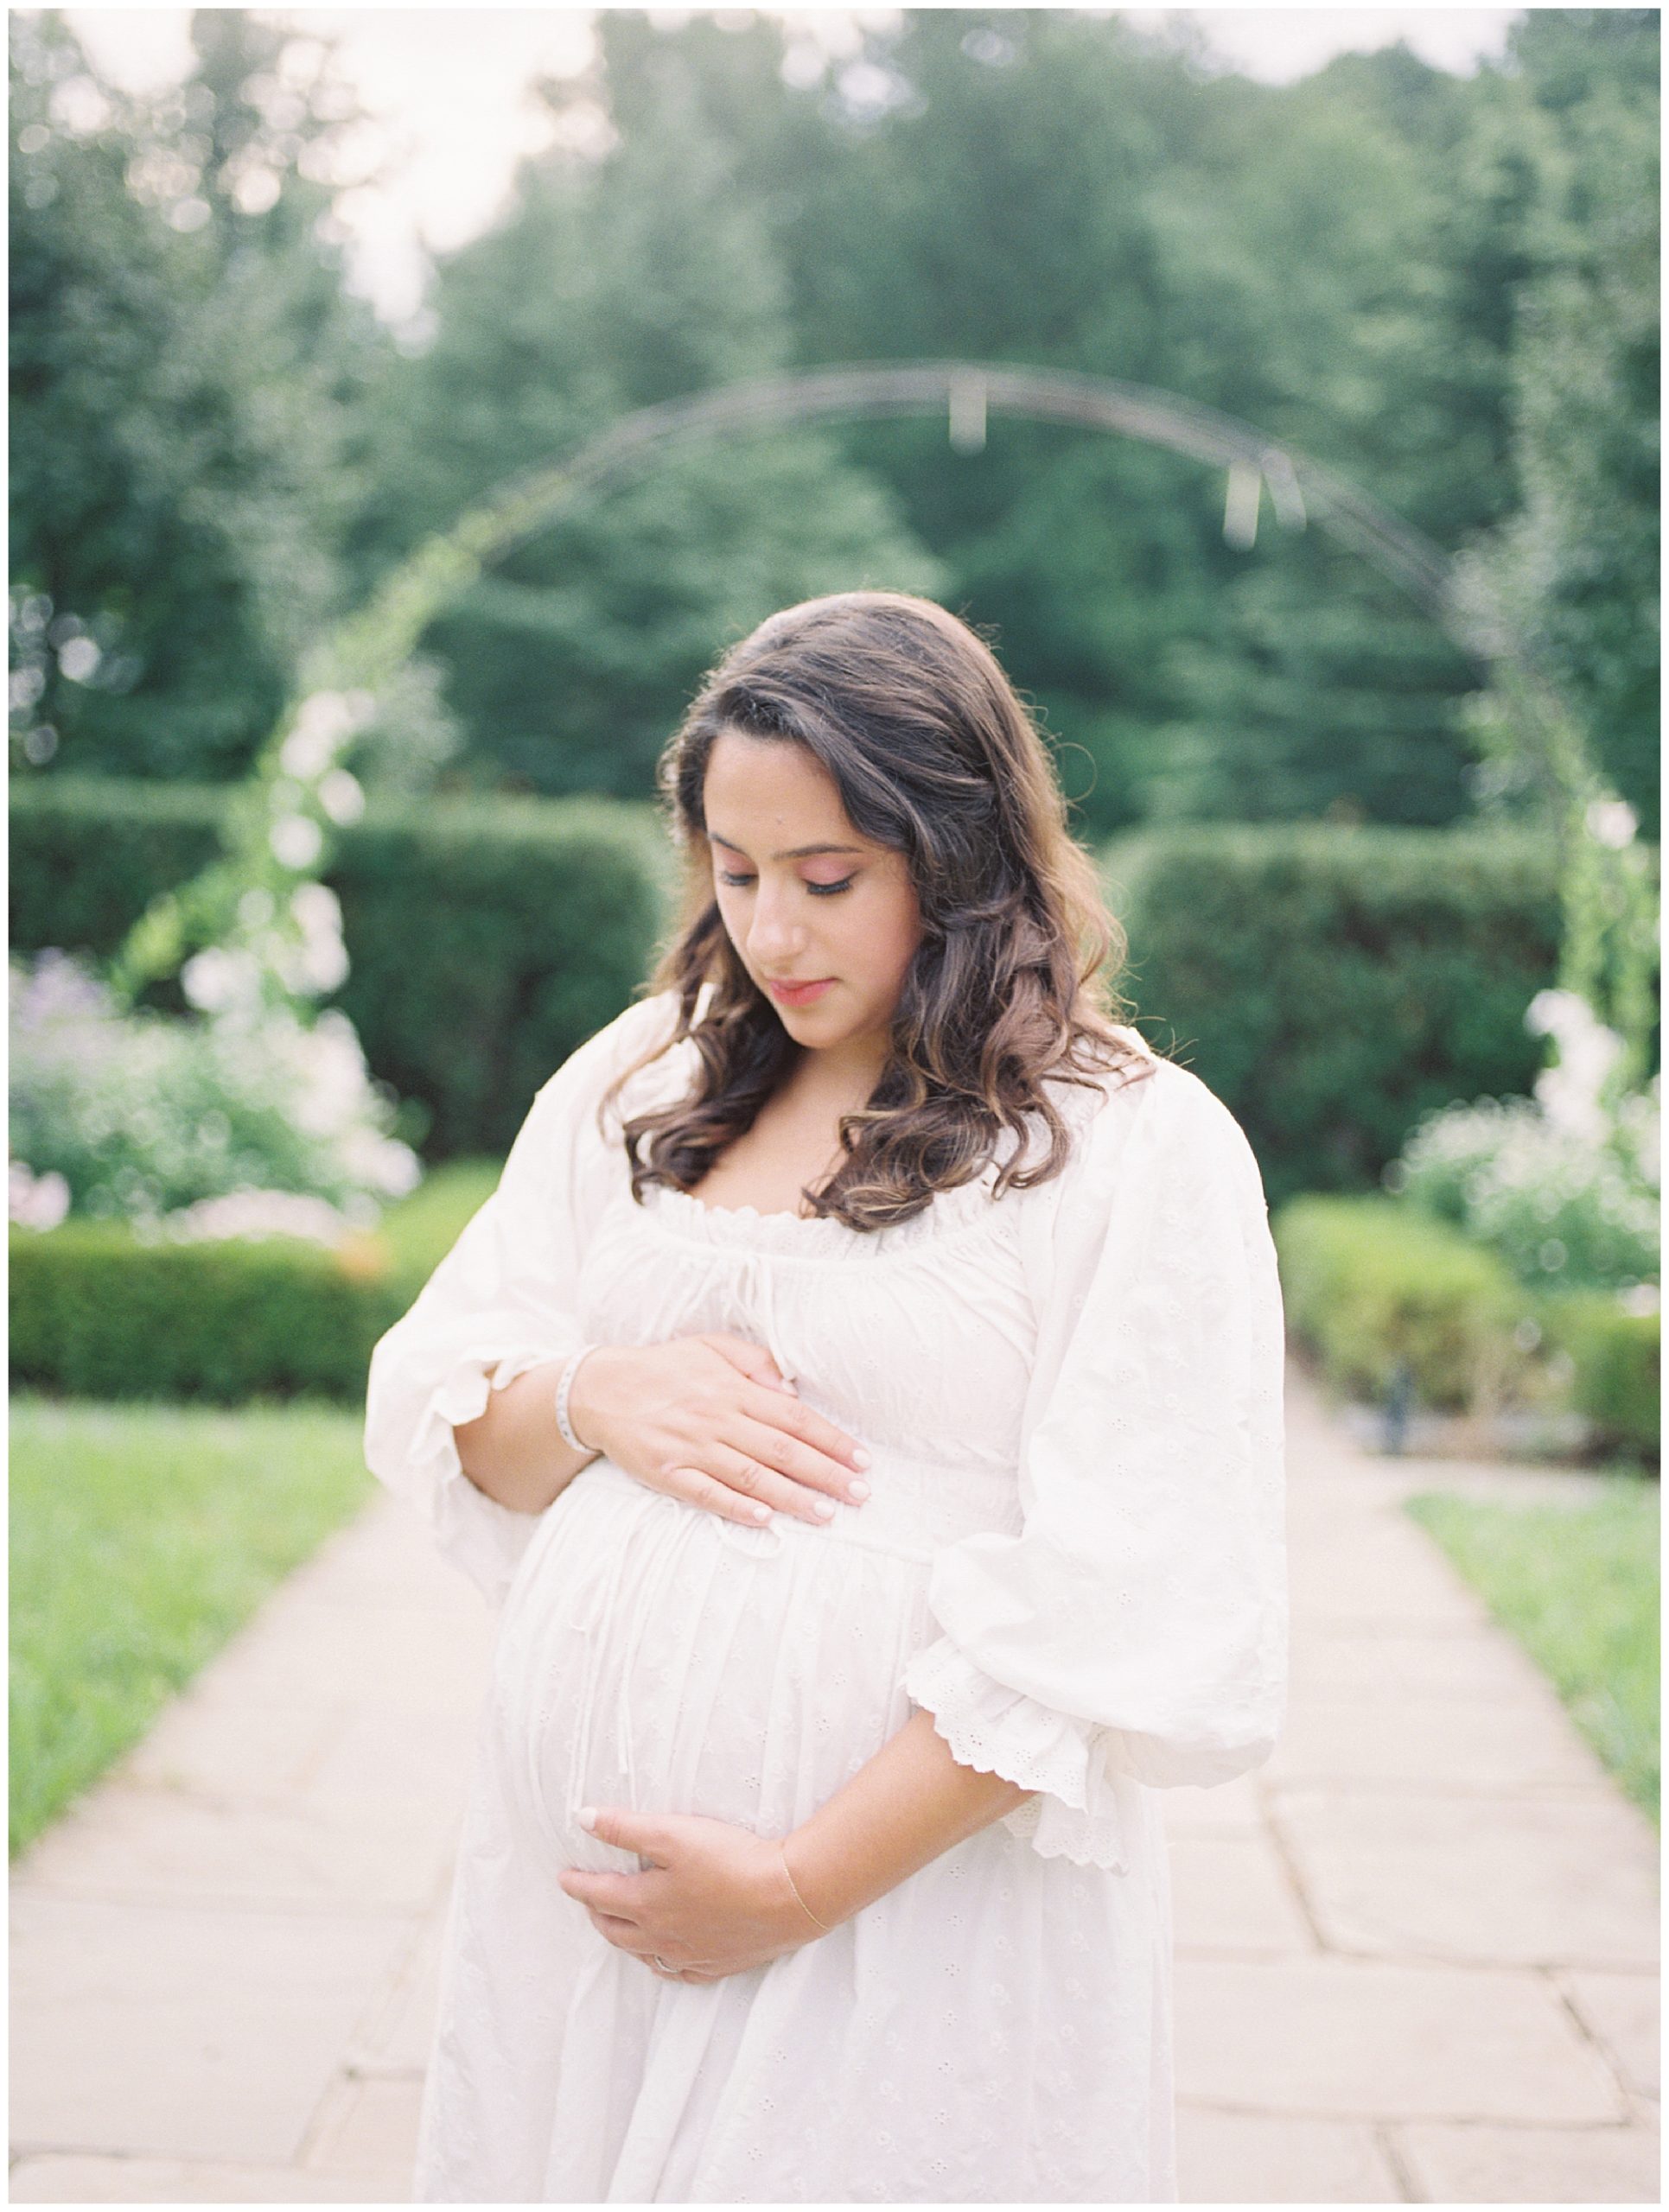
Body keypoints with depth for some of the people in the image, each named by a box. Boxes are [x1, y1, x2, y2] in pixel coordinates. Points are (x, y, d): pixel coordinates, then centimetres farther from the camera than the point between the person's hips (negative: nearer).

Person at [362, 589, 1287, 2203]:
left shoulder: (1141, 1148, -8)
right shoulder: (640, 1078, 10)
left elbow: (1123, 1625, -14)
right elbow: (430, 1412, 12)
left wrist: (801, 1884, -16)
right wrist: (590, 1399, -10)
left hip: (915, 1894, -4)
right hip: (573, 1878, 5)